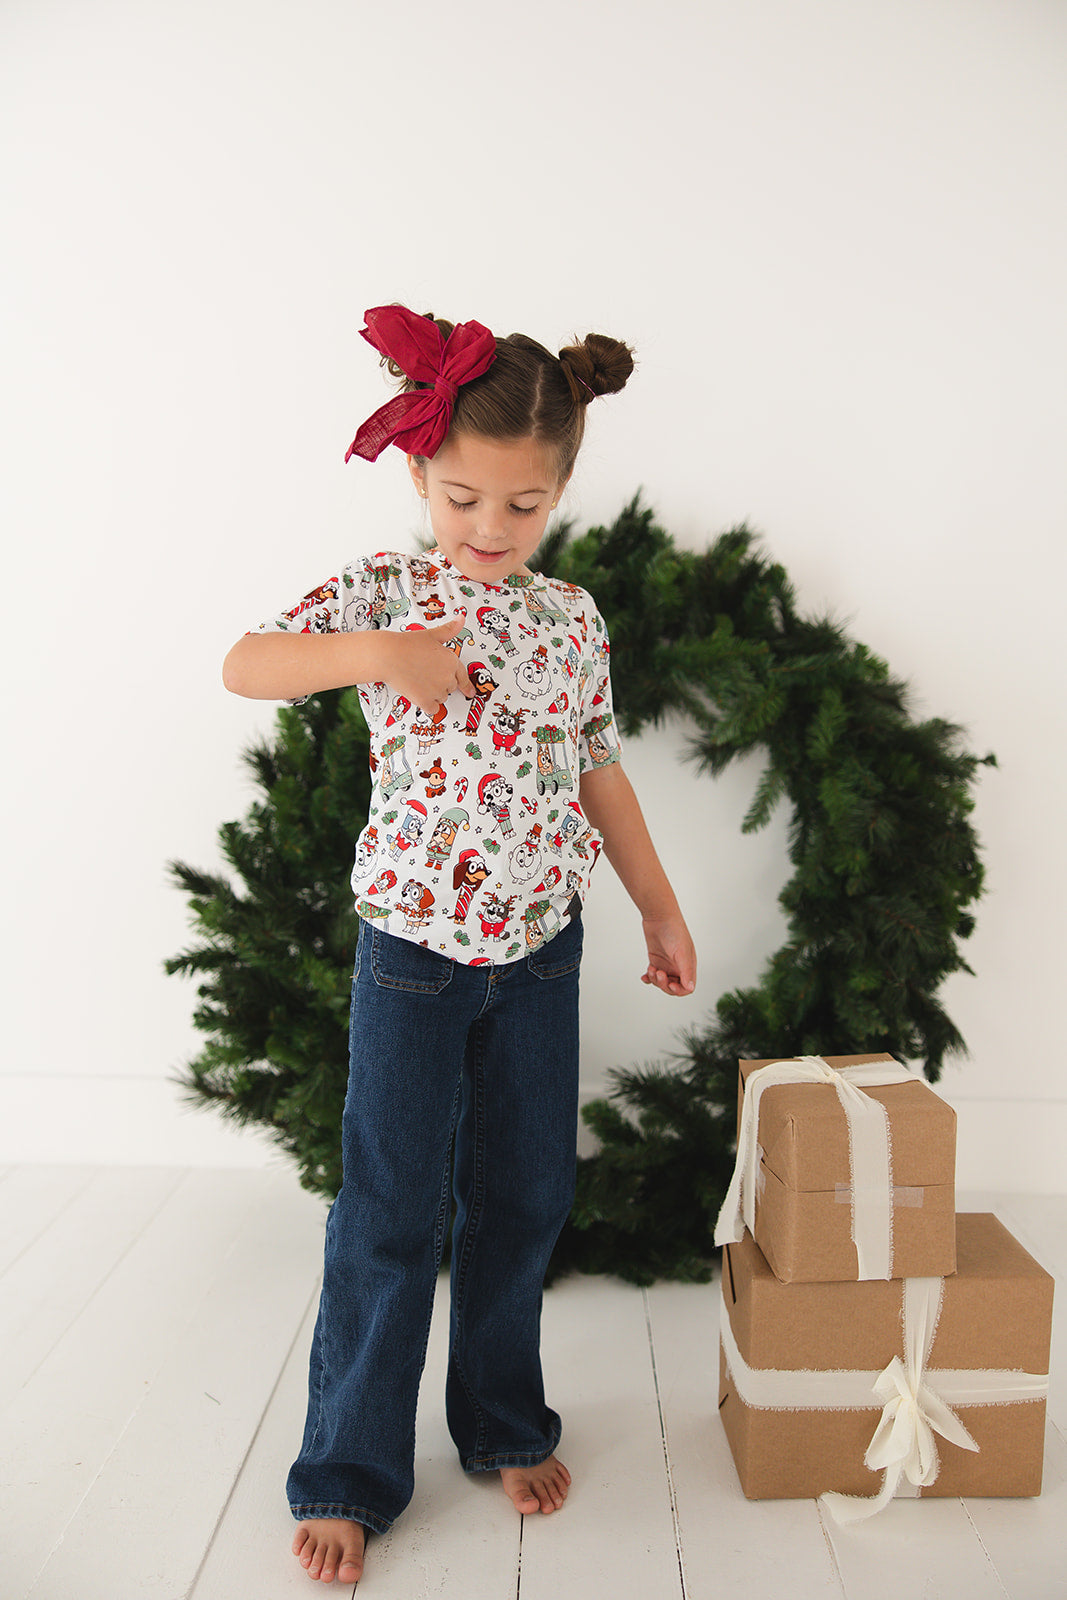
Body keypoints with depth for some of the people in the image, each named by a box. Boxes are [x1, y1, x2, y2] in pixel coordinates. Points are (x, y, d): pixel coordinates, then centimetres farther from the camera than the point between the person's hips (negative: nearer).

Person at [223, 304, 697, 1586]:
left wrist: (658, 905, 12)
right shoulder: (381, 591, -5)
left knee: (527, 1195, 15)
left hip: (541, 948, 4)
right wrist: (374, 653, -27)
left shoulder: (571, 617, 4)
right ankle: (348, 1473, 24)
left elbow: (598, 772, 10)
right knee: (394, 1214, 4)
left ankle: (505, 1424, 37)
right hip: (414, 947, -3)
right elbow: (244, 667, -12)